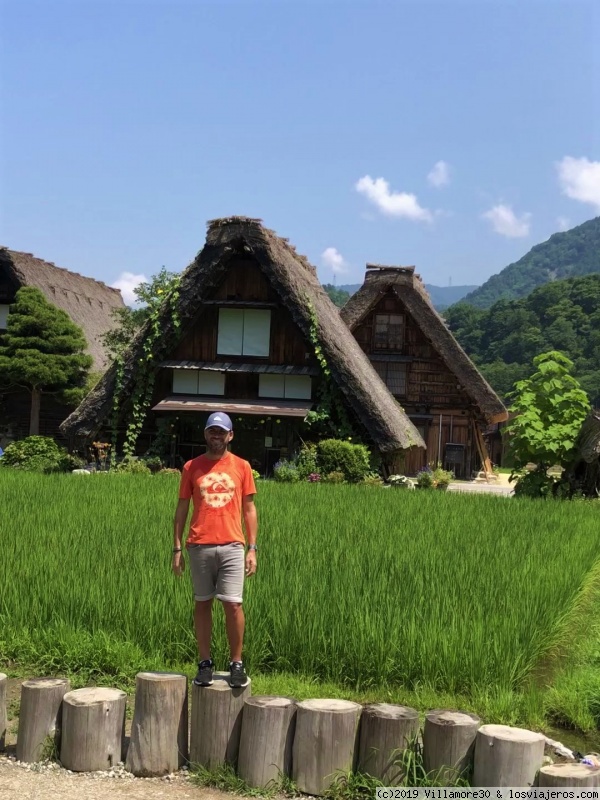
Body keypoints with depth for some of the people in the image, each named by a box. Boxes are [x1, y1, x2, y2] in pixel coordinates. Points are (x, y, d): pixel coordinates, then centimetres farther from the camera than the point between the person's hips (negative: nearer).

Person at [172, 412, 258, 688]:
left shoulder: (242, 467, 7)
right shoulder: (192, 467, 7)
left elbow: (249, 508, 8)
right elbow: (182, 507, 9)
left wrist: (252, 548, 2)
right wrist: (177, 548, 3)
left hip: (232, 546, -1)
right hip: (199, 546, 1)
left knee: (233, 604, -5)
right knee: (202, 603, 6)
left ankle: (237, 663, 8)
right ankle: (204, 663, 14)